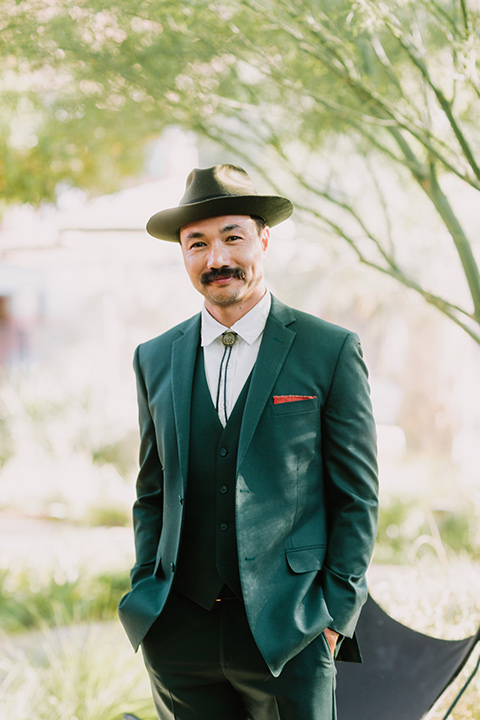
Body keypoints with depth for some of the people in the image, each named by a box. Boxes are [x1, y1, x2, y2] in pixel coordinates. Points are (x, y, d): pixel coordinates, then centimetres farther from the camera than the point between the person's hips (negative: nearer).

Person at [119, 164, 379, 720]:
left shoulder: (330, 350, -1)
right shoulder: (156, 360, 9)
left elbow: (356, 496, 0)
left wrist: (337, 612, -5)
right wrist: (145, 593, 6)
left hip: (286, 632, -3)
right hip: (178, 632, 3)